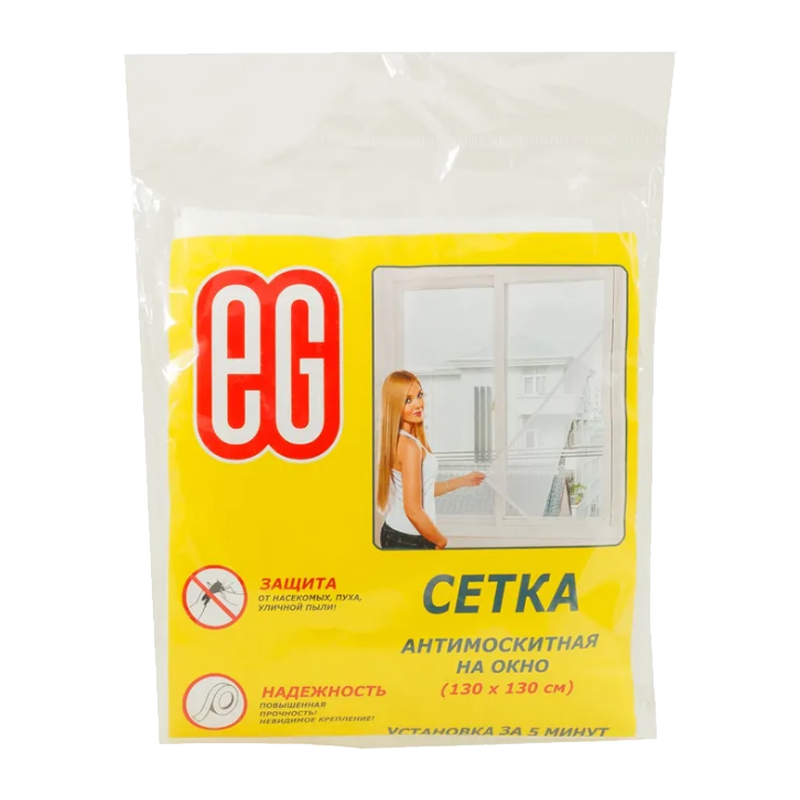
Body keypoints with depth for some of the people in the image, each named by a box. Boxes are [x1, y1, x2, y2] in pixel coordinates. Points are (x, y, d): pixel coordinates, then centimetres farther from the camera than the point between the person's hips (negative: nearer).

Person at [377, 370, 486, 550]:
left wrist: (462, 481, 18)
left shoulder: (397, 440, 5)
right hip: (409, 540, -9)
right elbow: (413, 511, -26)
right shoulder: (410, 446, -24)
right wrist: (441, 541, -11)